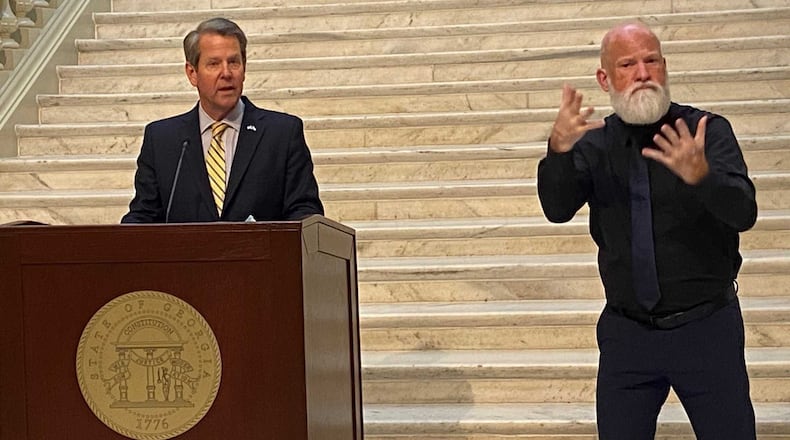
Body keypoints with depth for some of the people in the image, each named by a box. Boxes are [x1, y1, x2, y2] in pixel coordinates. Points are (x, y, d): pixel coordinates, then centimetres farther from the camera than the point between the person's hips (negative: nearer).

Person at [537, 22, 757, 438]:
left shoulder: (708, 131, -8)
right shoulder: (594, 143, 0)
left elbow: (743, 213, -21)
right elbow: (557, 209, -15)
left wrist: (701, 175, -42)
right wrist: (559, 149, -34)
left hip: (706, 328, -2)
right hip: (626, 332, 2)